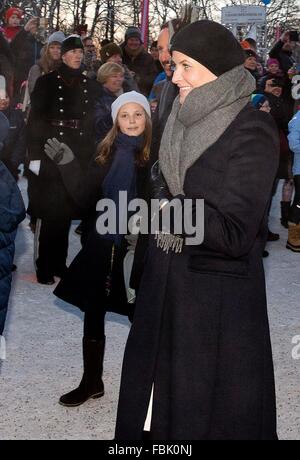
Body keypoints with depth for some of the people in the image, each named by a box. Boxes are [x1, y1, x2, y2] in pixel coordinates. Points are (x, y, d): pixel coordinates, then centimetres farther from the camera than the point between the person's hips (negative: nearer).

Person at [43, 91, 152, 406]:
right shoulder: (108, 153, 5)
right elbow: (85, 198, 3)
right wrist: (67, 165, -8)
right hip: (104, 245, 4)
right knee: (93, 315, 11)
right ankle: (91, 382, 28)